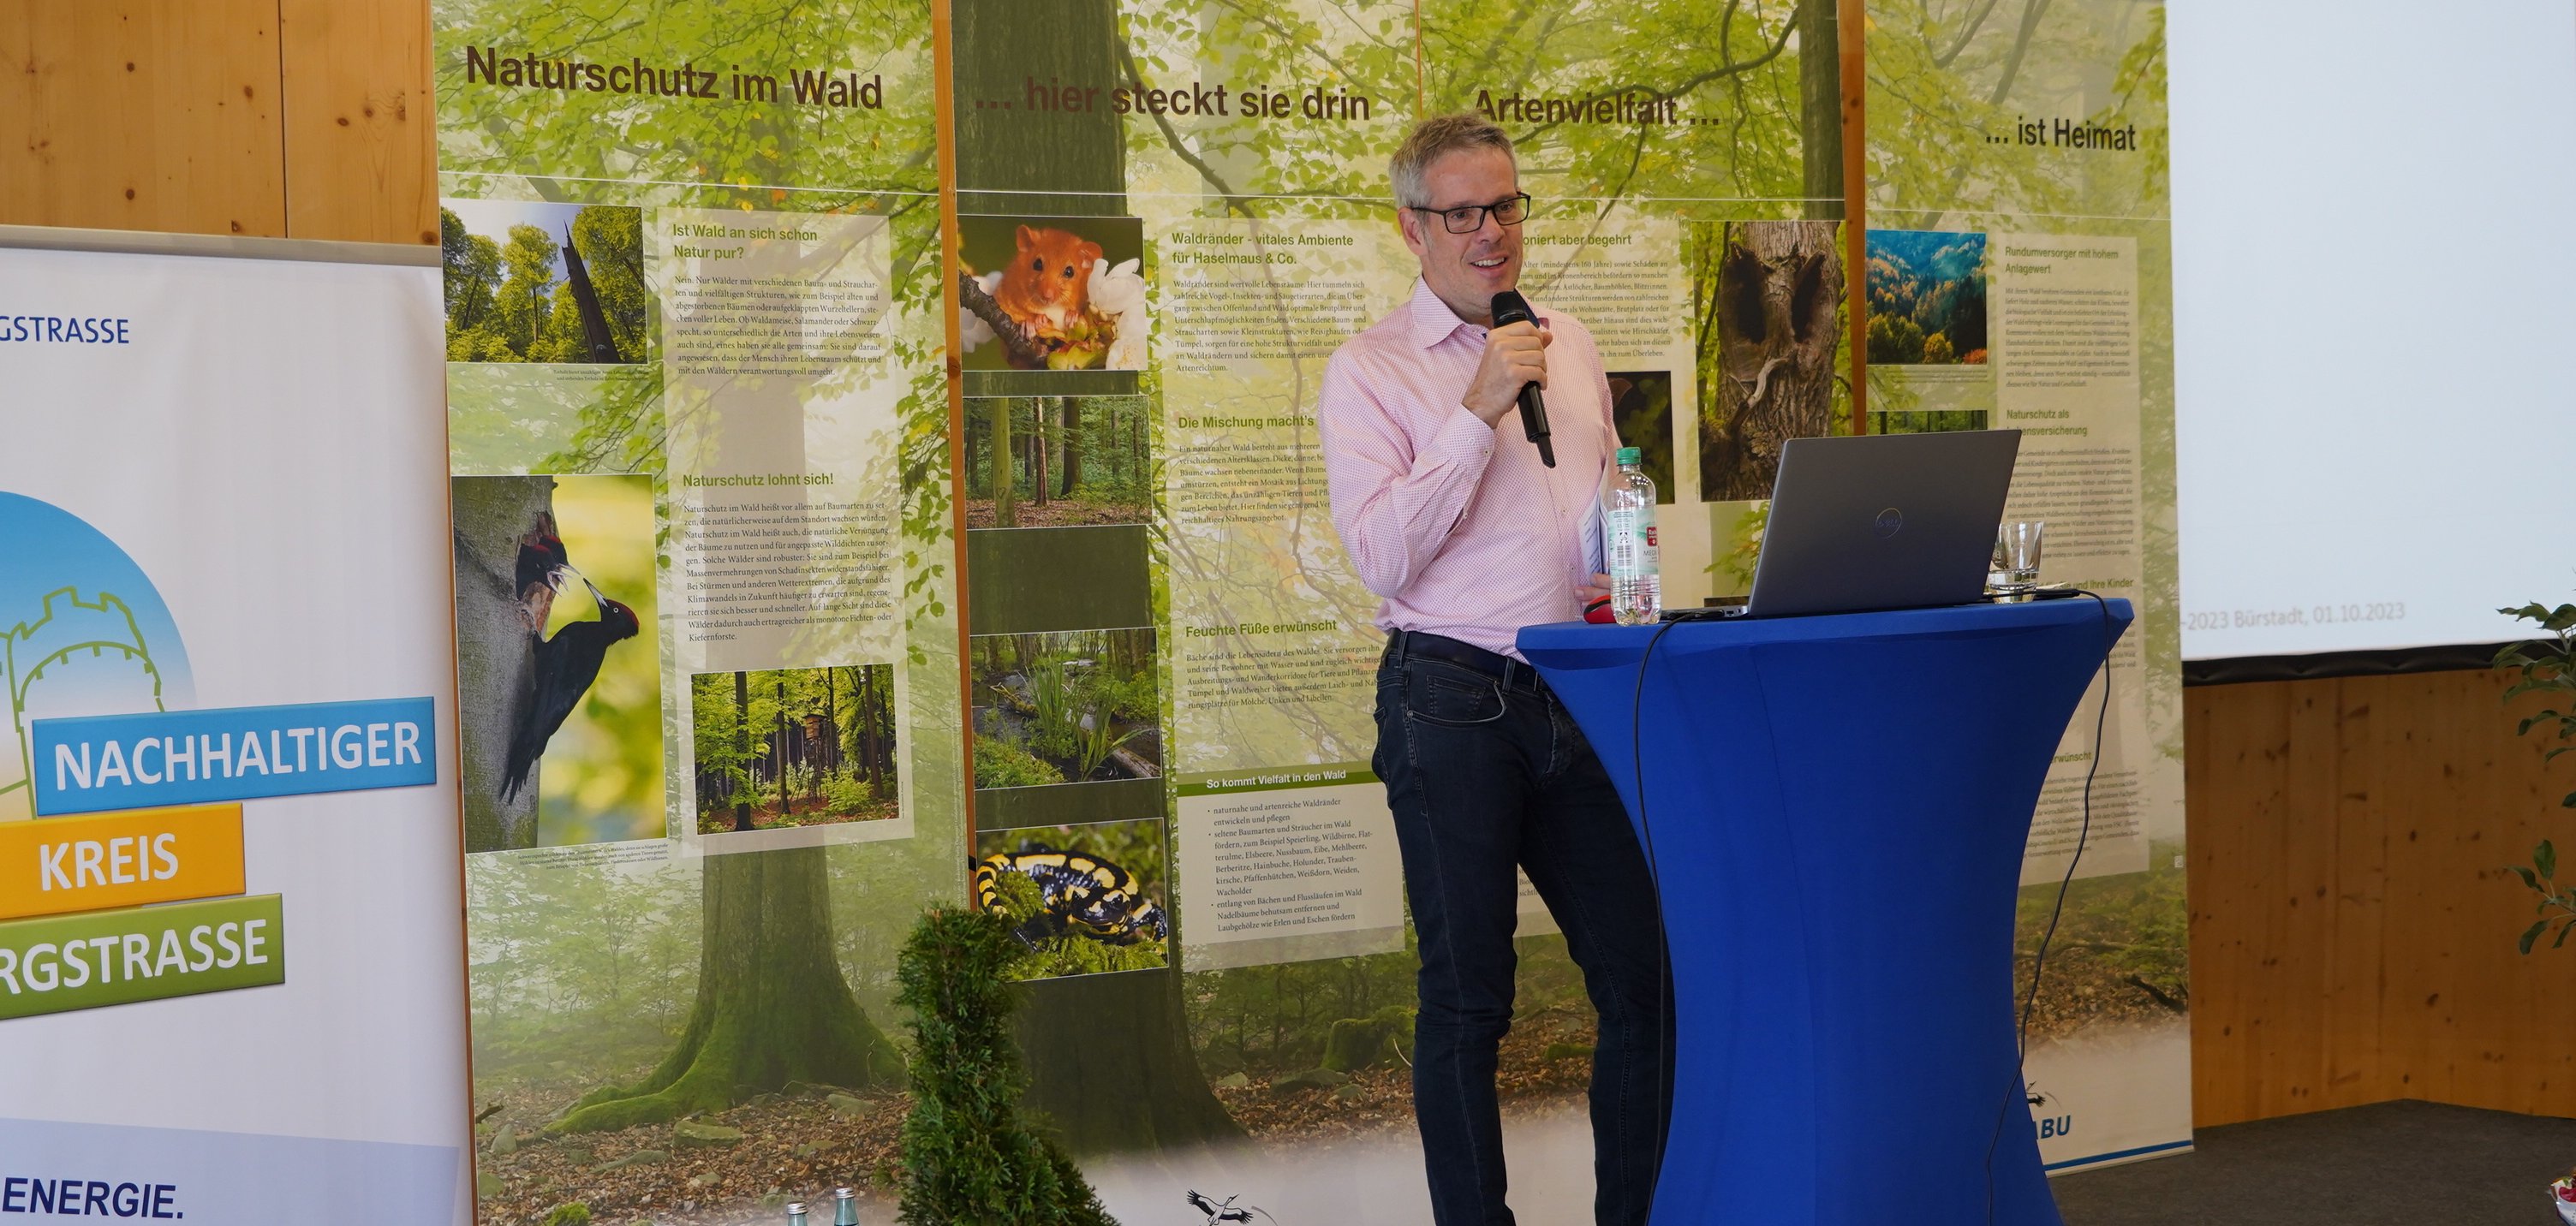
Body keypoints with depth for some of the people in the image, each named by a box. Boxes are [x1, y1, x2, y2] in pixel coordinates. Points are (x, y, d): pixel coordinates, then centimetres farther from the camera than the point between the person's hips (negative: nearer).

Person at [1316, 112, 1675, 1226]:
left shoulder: (1571, 347, 15)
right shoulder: (1368, 372, -2)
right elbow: (1383, 557, -13)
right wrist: (1479, 410, -17)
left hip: (1578, 693, 5)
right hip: (1452, 700, -5)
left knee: (1641, 976, 6)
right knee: (1467, 1000, 1)